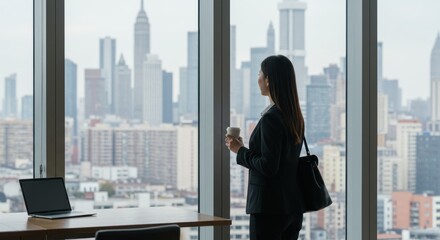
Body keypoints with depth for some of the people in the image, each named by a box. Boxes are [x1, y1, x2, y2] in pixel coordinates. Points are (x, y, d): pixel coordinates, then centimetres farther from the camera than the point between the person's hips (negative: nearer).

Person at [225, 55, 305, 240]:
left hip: (269, 207, -8)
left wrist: (240, 151, -6)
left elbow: (268, 167, -19)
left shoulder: (271, 118, -16)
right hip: (292, 206, 9)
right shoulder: (295, 117, 10)